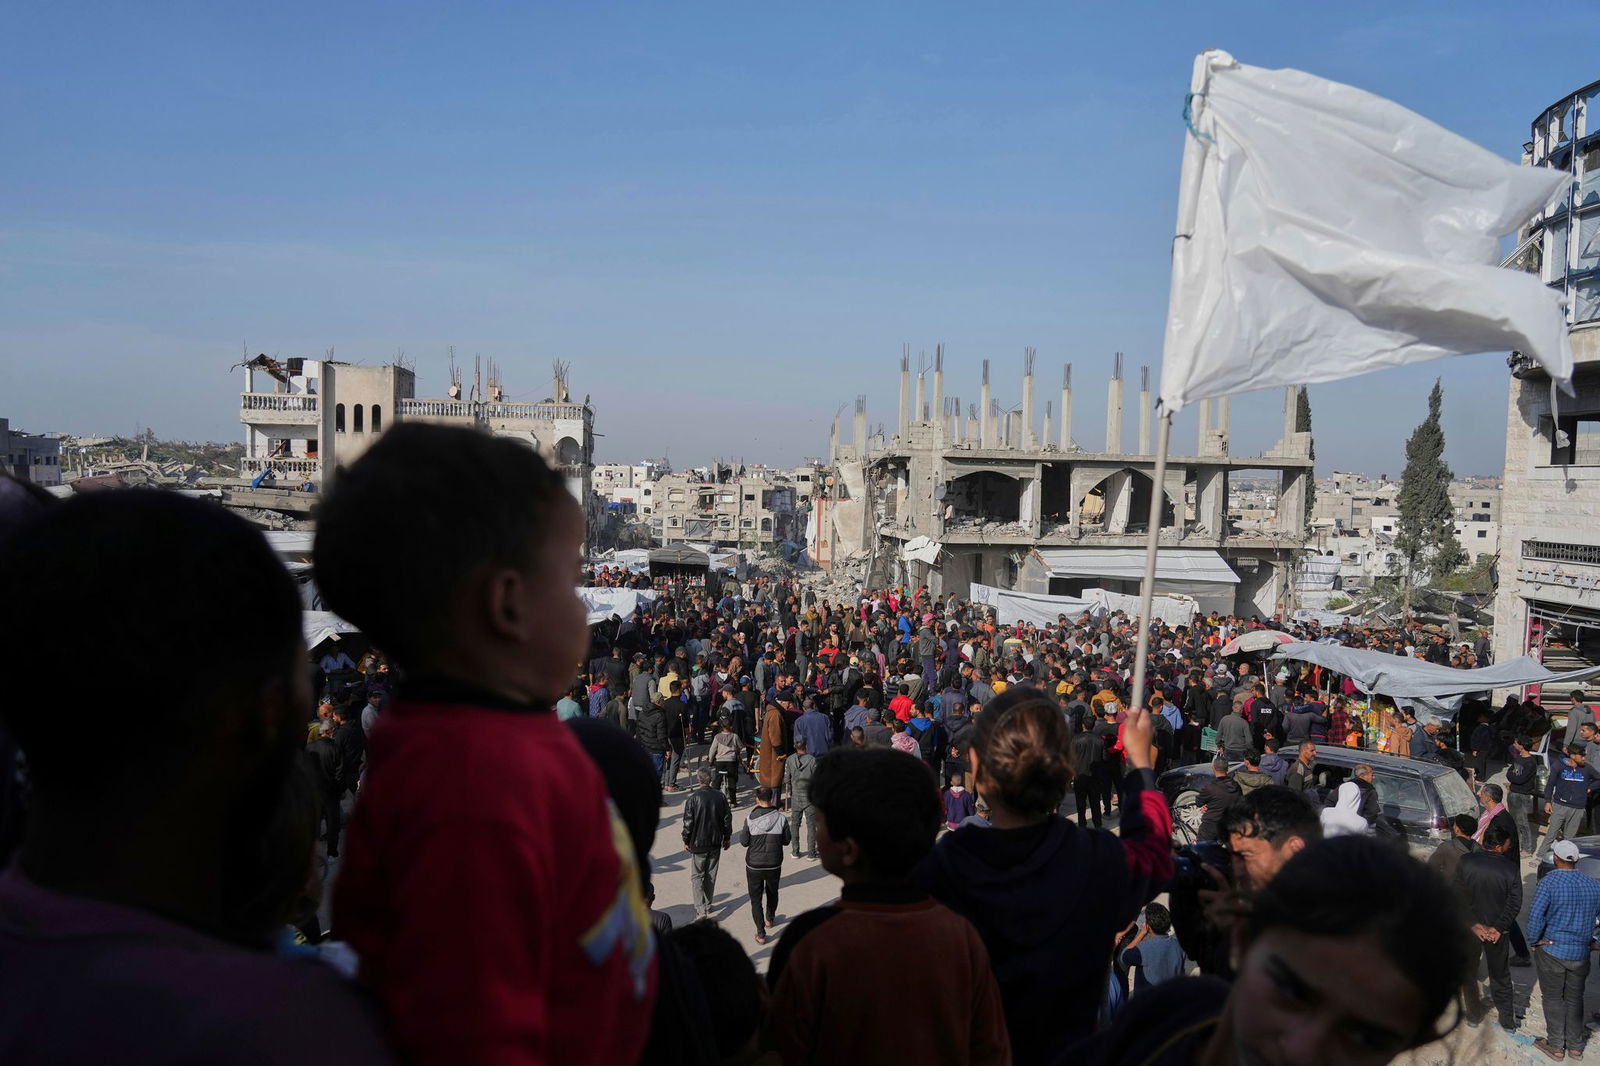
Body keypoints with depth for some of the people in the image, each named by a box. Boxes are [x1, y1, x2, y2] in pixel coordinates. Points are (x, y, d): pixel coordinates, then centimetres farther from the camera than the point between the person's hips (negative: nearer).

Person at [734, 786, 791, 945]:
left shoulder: (750, 819, -16)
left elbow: (744, 842, -9)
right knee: (772, 893, 26)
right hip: (774, 865, 2)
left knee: (756, 899, 10)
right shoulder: (781, 818, -12)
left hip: (754, 866, -2)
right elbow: (786, 840, -2)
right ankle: (770, 919, 48)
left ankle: (761, 933, 7)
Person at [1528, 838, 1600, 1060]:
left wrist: (1534, 941, -10)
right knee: (1575, 998, 18)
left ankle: (1556, 1046, 18)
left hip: (1551, 950, -4)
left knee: (1553, 999, 10)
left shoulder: (1550, 881, -17)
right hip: (1581, 954, 4)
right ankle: (1576, 1046, 28)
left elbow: (1535, 914, -24)